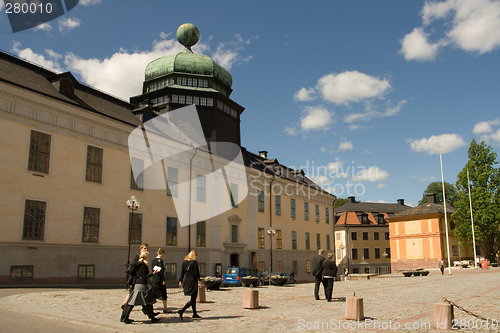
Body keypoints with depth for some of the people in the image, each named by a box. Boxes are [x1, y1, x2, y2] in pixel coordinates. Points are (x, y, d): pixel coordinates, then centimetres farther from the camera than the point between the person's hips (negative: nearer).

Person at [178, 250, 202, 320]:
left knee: (193, 298, 18)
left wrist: (180, 281, 12)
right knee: (193, 300, -2)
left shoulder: (184, 262, 7)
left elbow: (182, 272, 8)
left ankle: (194, 313, 24)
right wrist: (199, 280, -4)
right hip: (193, 281, -7)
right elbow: (196, 273, -11)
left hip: (186, 281, 7)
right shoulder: (194, 262, -11)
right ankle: (182, 311, -17)